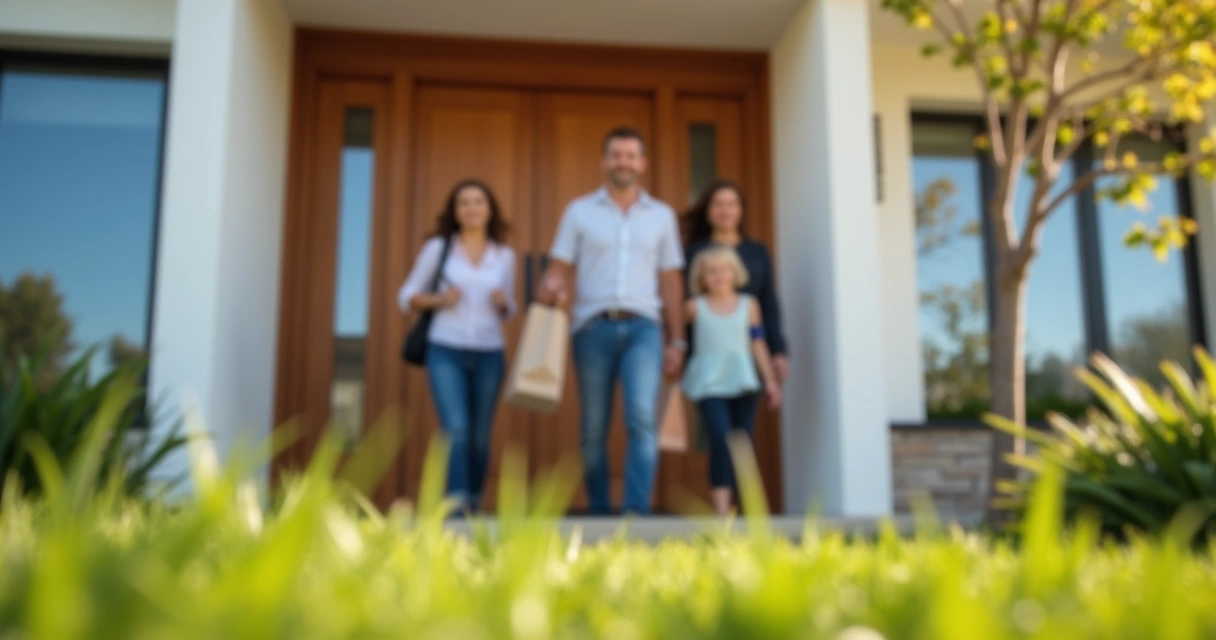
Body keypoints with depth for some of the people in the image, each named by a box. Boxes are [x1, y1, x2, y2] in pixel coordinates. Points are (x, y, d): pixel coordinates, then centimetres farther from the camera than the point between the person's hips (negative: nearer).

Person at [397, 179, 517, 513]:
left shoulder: (505, 255, 7)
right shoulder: (437, 247, 1)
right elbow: (407, 297, 6)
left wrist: (502, 302, -7)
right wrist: (438, 299, -13)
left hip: (488, 354, 2)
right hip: (445, 351, -2)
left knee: (479, 437, 5)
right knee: (455, 429, -19)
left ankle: (472, 505, 21)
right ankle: (456, 504, -22)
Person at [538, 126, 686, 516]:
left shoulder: (662, 216, 14)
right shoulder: (579, 212, 11)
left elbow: (671, 281, 14)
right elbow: (558, 269, 6)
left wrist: (676, 341, 9)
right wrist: (552, 290, -18)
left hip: (643, 327, 0)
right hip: (593, 327, 0)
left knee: (643, 417, -18)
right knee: (594, 429, 4)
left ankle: (637, 509, -18)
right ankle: (599, 512, 16)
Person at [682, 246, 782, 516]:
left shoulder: (749, 305, 10)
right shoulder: (696, 307, 3)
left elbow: (758, 344, 11)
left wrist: (771, 381, 9)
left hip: (742, 382, 3)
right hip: (709, 383, -3)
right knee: (721, 438, -18)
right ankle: (721, 507, -18)